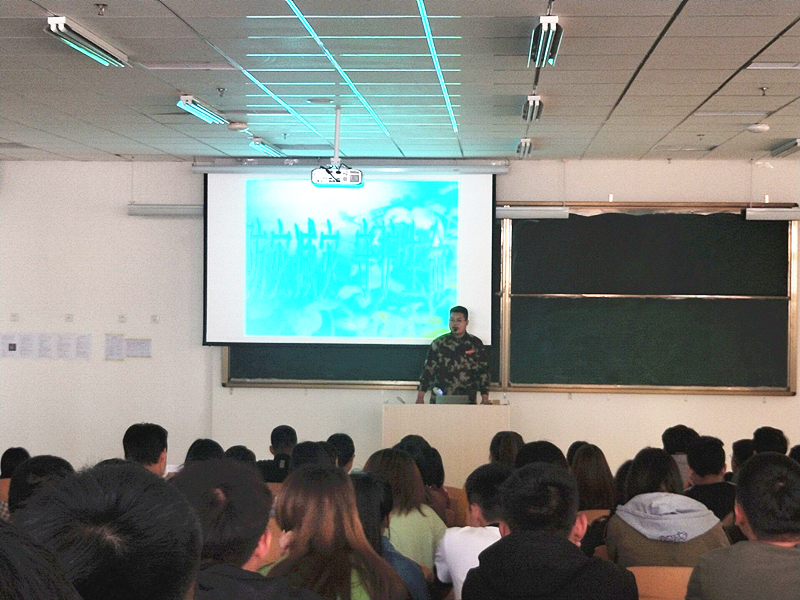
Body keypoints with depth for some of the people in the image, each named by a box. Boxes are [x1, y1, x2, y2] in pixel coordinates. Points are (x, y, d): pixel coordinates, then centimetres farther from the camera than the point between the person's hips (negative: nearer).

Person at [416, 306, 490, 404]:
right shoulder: (438, 343, 6)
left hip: (467, 401, 0)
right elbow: (428, 370, 7)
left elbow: (483, 372, 6)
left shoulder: (476, 344, 6)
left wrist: (485, 399, -1)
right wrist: (420, 397, 2)